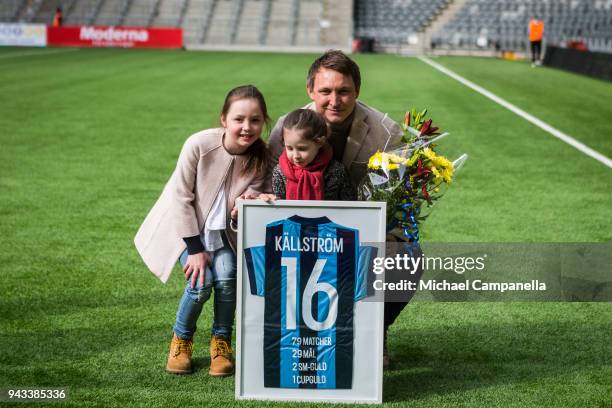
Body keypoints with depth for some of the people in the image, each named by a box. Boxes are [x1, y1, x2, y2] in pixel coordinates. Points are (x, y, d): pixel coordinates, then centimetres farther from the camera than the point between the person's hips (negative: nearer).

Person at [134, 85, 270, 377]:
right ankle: (181, 340, 8)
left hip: (221, 230, 3)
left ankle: (221, 342, 2)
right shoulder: (200, 144, -27)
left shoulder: (261, 158, -18)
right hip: (187, 225, -2)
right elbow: (181, 198, -19)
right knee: (201, 283, -20)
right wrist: (195, 249, -17)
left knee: (227, 277, -22)